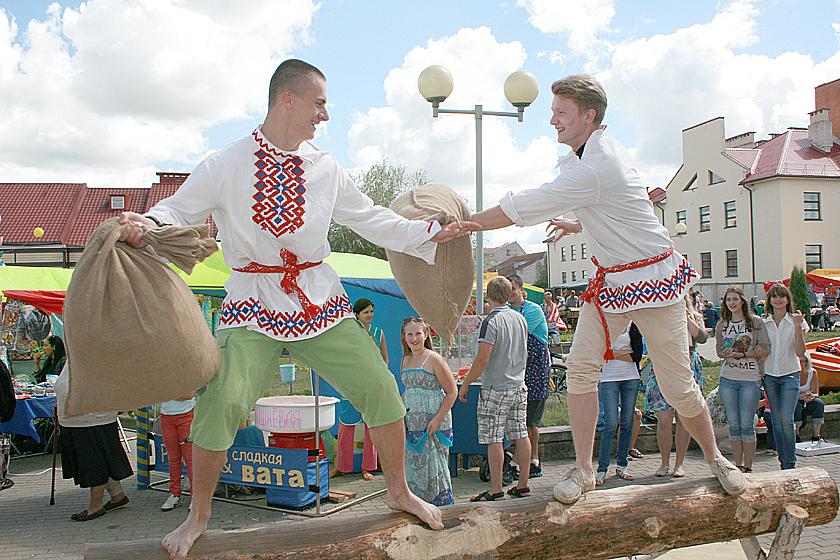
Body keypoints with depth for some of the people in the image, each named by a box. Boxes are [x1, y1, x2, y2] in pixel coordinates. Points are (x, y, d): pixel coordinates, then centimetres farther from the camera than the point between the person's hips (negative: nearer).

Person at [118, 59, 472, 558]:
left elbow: (371, 219, 15)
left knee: (380, 389, -3)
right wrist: (145, 224, -19)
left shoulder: (326, 168, 7)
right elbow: (180, 210, 3)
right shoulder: (226, 165, -3)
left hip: (321, 301, 4)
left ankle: (400, 492, 20)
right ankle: (198, 517, 7)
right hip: (254, 305, -3)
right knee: (222, 402, -18)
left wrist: (432, 233, 11)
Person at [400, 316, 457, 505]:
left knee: (434, 466, -2)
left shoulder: (434, 359, -9)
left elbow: (452, 392, -10)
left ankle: (443, 504, 11)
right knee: (412, 465, 7)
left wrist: (437, 419, -17)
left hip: (433, 421, -6)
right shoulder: (406, 361, 11)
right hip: (411, 423, 6)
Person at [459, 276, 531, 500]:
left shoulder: (491, 321, -15)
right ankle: (523, 486, 16)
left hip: (496, 388, -7)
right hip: (519, 385, 7)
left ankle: (496, 490, -1)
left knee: (493, 439, -3)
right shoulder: (520, 318, 8)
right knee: (520, 435, 10)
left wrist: (465, 384, -12)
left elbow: (483, 359, -19)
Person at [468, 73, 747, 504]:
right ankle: (583, 469, 2)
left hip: (653, 280, -8)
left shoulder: (593, 168, -26)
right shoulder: (603, 150, 5)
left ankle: (715, 459, 26)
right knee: (581, 366, -6)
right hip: (608, 280, 9)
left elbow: (520, 209, -25)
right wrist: (578, 225, 11)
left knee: (677, 385, 1)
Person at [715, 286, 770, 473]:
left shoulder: (756, 322, 1)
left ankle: (748, 467, 6)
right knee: (734, 424, 4)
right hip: (728, 379, 3)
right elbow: (719, 351, 10)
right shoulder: (722, 325, 10)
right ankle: (738, 465, 14)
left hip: (750, 379, -3)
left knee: (746, 424, -4)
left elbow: (765, 350, -3)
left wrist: (740, 354, -15)